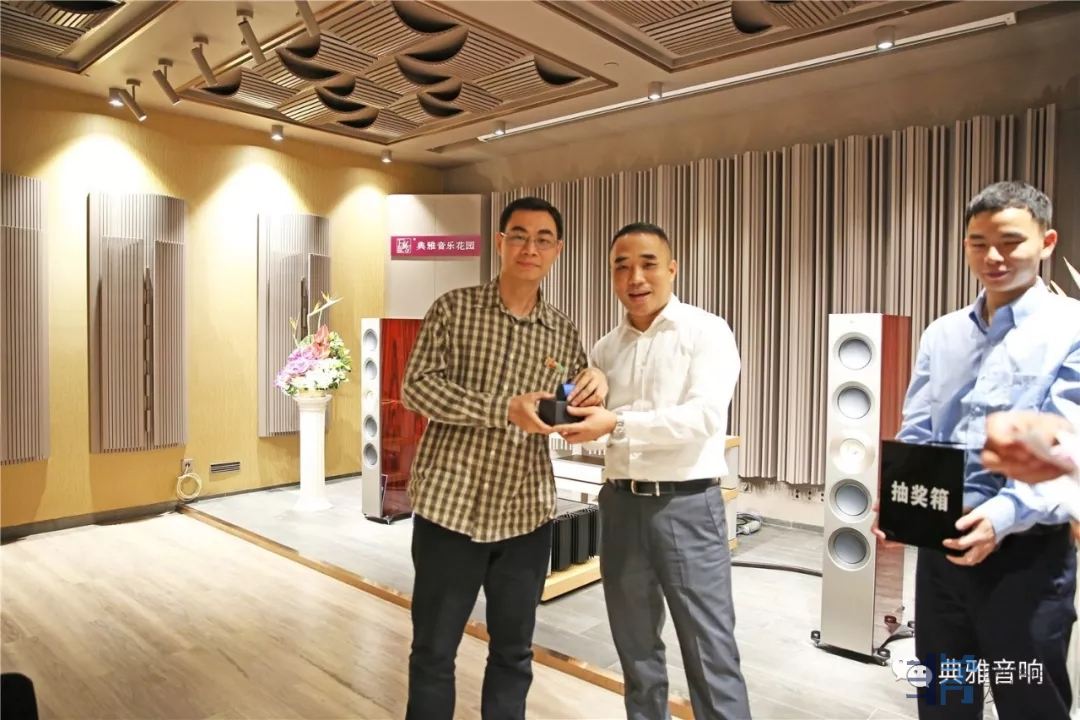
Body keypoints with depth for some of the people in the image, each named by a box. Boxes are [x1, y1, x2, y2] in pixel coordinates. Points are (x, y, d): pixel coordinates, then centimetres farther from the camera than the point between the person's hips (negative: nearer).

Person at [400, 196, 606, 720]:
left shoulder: (562, 333, 6)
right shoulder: (454, 308, -2)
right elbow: (416, 387, -11)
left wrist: (597, 387, -12)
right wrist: (504, 409, -22)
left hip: (527, 517, 3)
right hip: (450, 506, -2)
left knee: (513, 652, 17)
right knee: (433, 649, 12)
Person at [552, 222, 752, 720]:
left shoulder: (706, 332, -5)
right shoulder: (606, 348, 10)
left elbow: (705, 417, -19)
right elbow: (592, 419, 15)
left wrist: (617, 423, -26)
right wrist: (567, 410, -6)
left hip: (687, 505, -5)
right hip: (621, 505, 5)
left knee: (709, 650, 2)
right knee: (635, 643, 17)